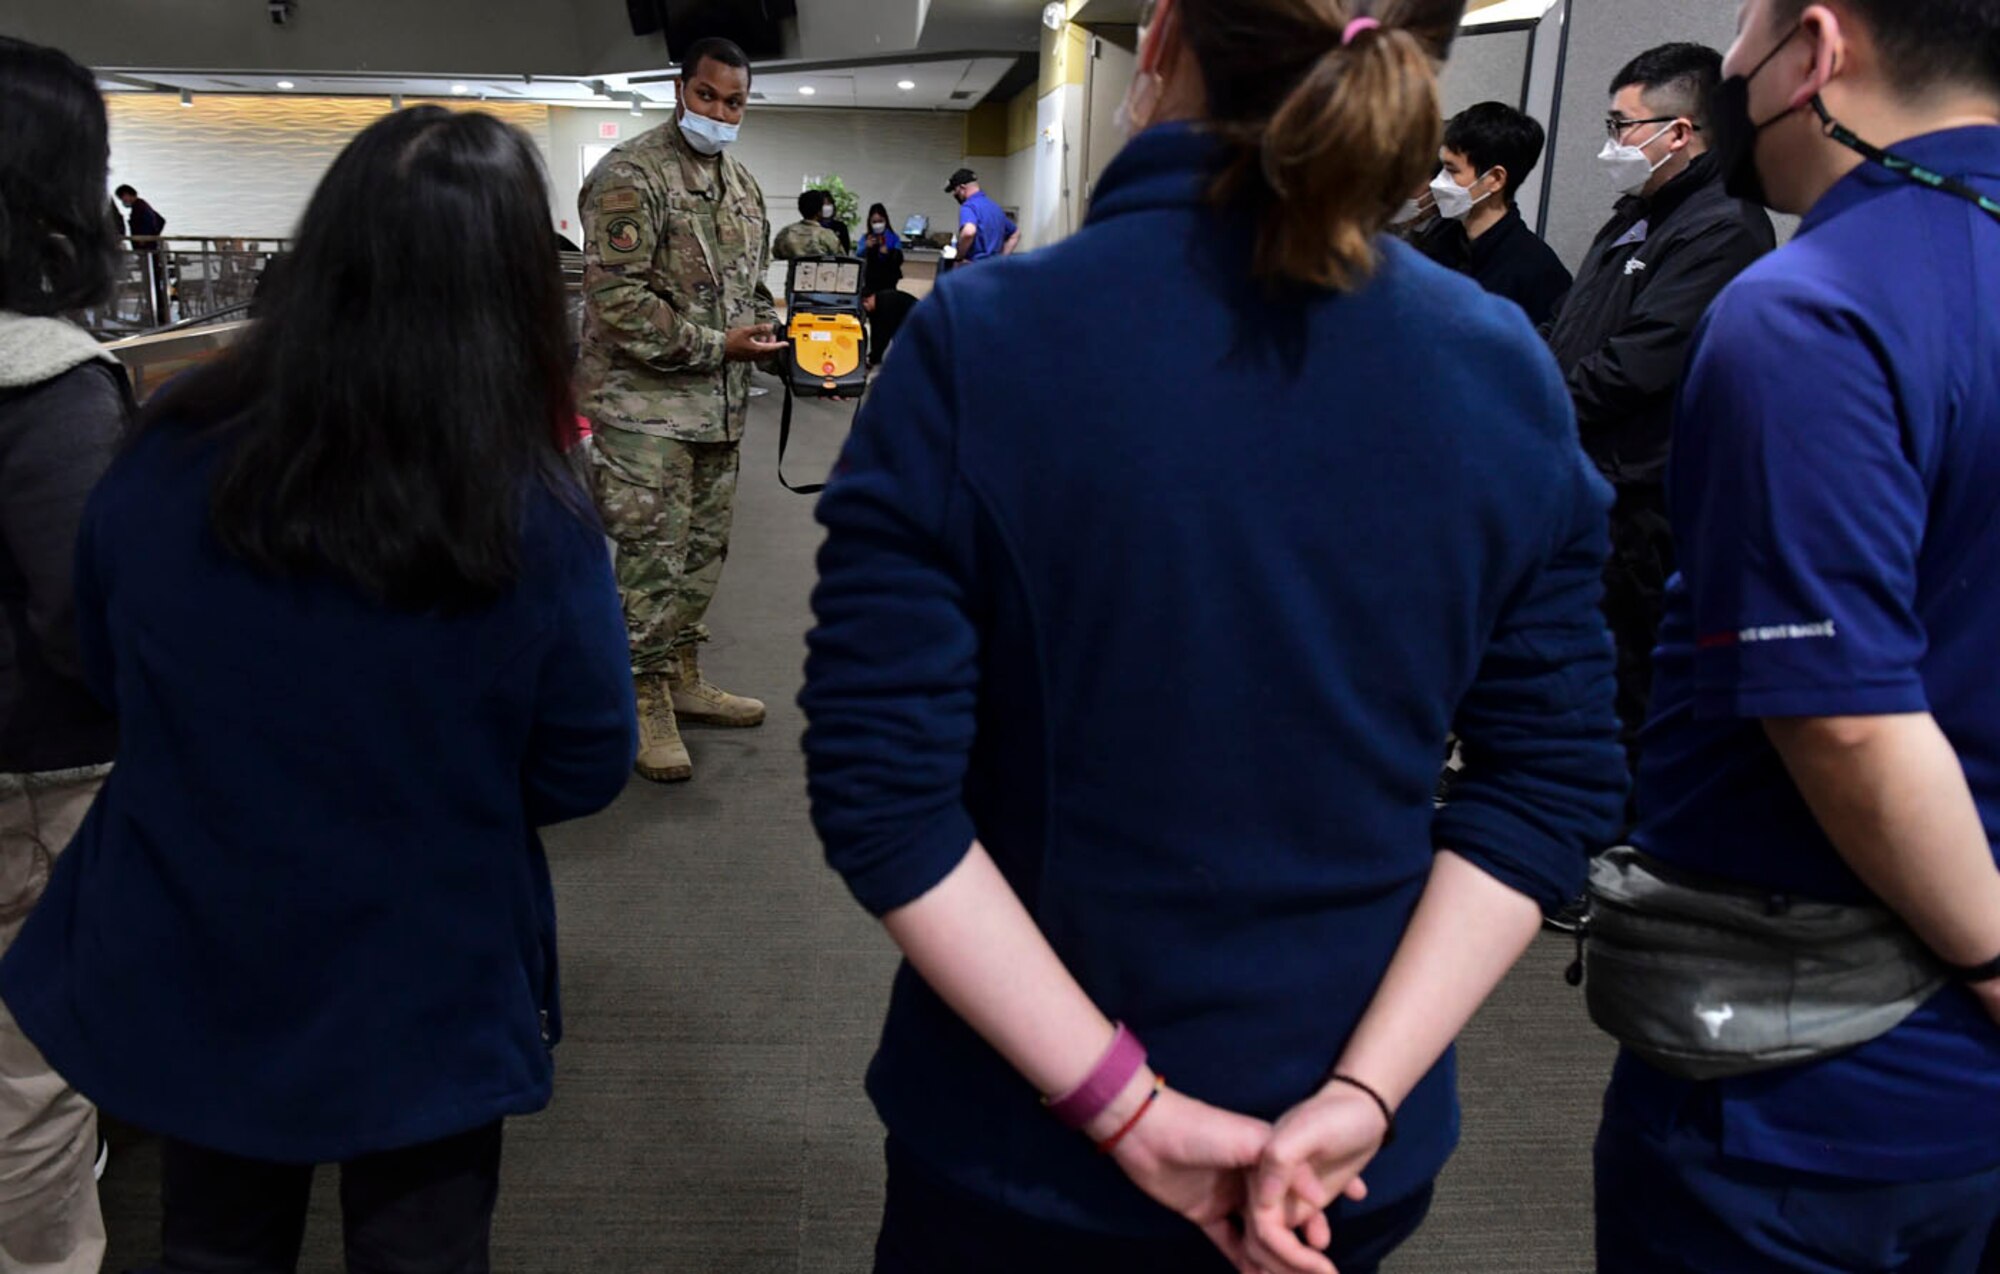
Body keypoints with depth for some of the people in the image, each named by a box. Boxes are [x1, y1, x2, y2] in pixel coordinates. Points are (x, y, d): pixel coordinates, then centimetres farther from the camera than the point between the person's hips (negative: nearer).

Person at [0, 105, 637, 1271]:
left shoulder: (163, 460, -16)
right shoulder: (535, 524, -25)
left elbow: (107, 674, 2)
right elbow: (587, 771, -12)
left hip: (183, 977, 3)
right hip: (422, 999, -2)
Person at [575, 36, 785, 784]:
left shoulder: (741, 184, 14)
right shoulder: (630, 176, -12)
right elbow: (617, 298, -19)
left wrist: (766, 328, 3)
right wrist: (714, 346, -19)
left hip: (719, 405, 8)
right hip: (646, 402, -8)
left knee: (703, 550, 15)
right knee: (653, 557, -4)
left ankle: (683, 679, 29)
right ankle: (647, 704, 9)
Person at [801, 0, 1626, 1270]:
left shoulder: (982, 338, -17)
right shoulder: (1505, 371, -8)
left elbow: (880, 786, -19)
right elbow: (1555, 784, -7)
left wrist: (1123, 1103, -14)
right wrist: (1359, 1094, -10)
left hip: (1025, 1142, -2)